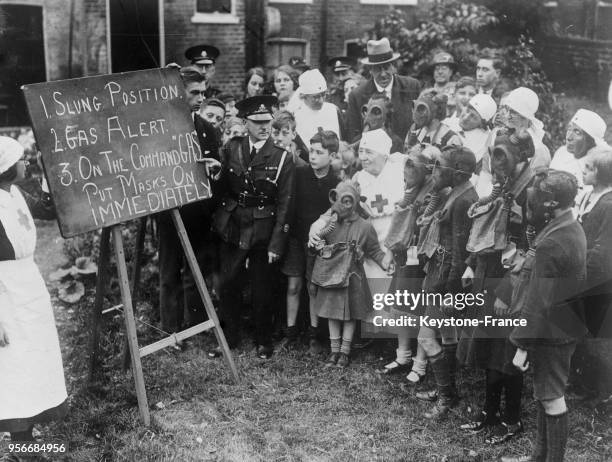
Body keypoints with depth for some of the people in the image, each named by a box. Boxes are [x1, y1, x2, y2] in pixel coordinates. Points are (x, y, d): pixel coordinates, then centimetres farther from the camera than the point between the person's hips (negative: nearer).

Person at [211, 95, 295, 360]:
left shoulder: (282, 158, -7)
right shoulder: (231, 149, 1)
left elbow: (284, 204, -8)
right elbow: (221, 187, 10)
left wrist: (276, 243, -11)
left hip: (264, 231, -2)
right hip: (232, 228, 3)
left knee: (262, 290, 8)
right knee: (227, 285, 9)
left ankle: (264, 342, 27)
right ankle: (227, 338, 27)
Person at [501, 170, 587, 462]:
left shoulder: (552, 244, -25)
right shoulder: (573, 229, 5)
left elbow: (539, 303, -24)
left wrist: (522, 344, -18)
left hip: (551, 333, -10)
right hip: (567, 326, 10)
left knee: (551, 399, 3)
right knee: (546, 394, 19)